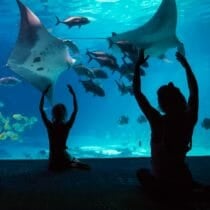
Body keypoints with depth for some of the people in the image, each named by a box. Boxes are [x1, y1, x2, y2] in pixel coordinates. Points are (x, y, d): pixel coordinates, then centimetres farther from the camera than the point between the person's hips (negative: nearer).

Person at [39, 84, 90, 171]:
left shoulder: (49, 125, -10)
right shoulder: (67, 126, -11)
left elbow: (41, 109, -2)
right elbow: (75, 110, -2)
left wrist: (44, 94, 1)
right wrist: (73, 94, 0)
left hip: (53, 158, -1)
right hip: (64, 157, 2)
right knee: (76, 162, 32)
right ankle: (72, 165, -6)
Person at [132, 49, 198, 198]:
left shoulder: (157, 121, -20)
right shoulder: (189, 120, -10)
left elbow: (137, 92, -11)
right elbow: (194, 91, 7)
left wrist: (138, 65, -3)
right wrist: (185, 64, 14)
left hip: (160, 185, -5)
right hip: (185, 184, 5)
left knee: (141, 172, 28)